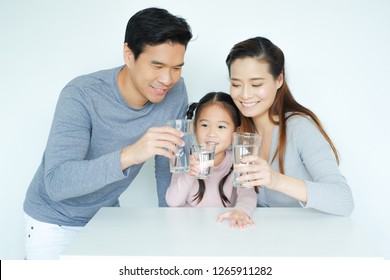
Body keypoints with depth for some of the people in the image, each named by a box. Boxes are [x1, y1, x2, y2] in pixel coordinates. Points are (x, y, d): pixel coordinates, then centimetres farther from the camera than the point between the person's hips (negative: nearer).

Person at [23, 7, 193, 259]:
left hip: (106, 215, 4)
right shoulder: (81, 96, -26)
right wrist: (129, 155, -46)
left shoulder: (176, 91, -14)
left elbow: (169, 164, -1)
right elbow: (57, 183, -35)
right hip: (54, 223, -4)